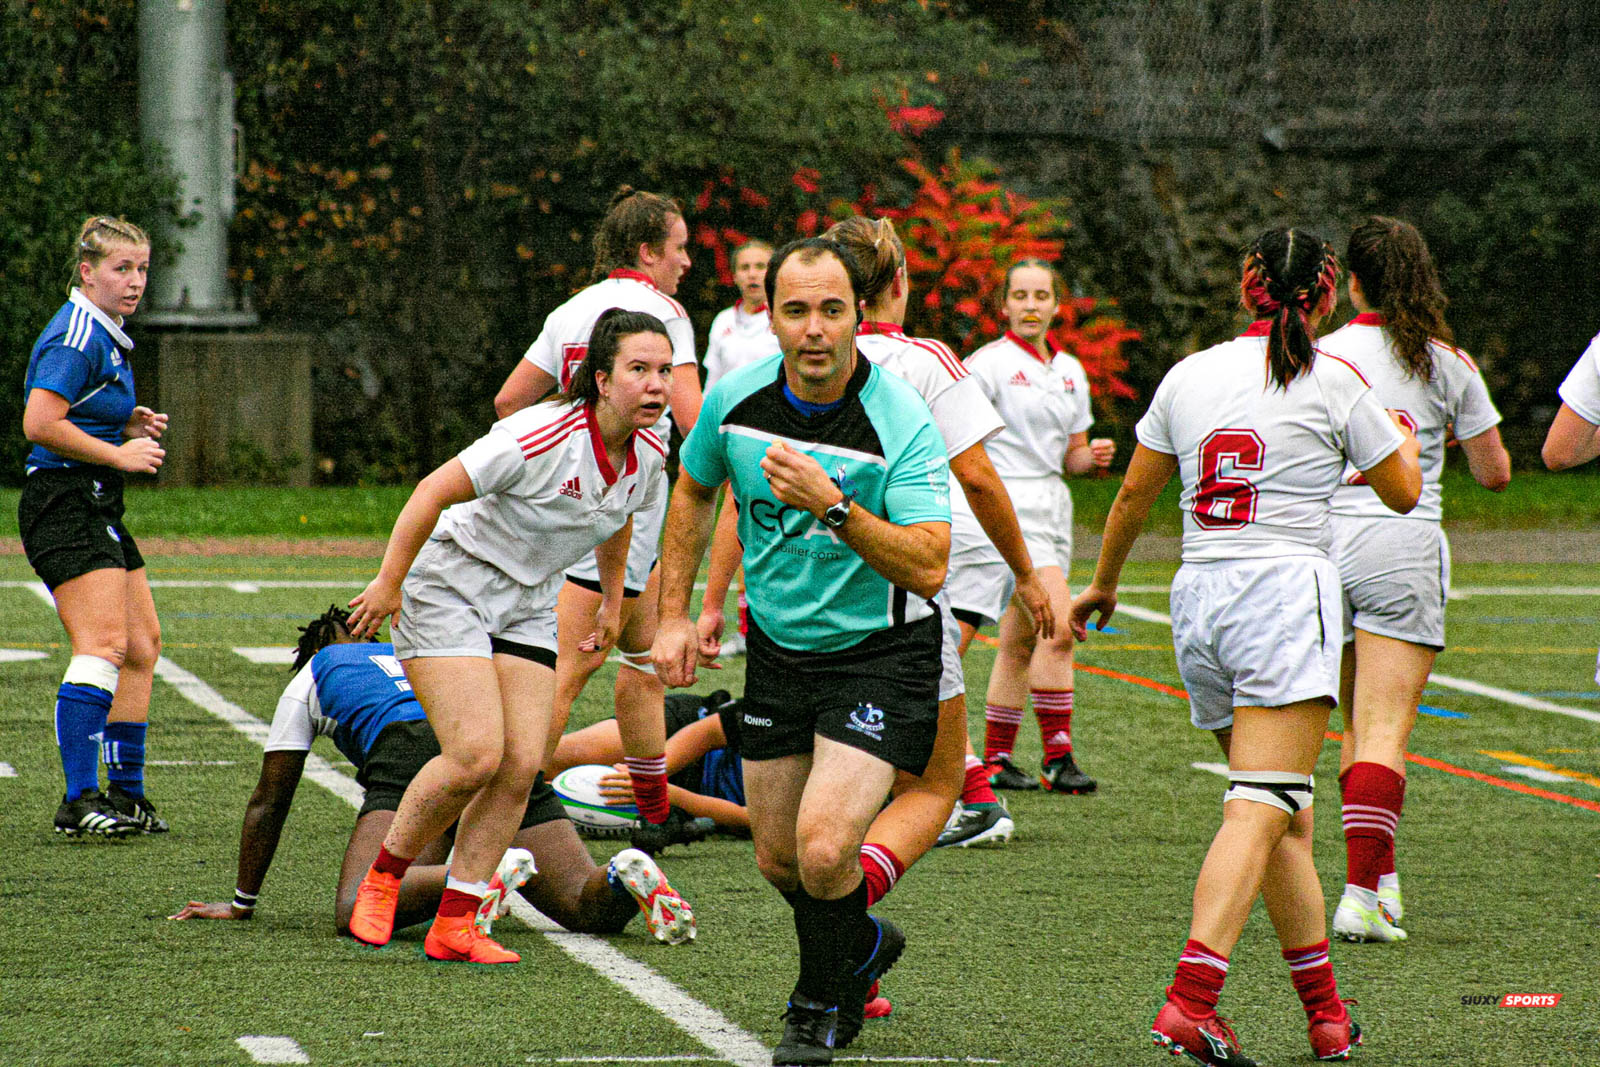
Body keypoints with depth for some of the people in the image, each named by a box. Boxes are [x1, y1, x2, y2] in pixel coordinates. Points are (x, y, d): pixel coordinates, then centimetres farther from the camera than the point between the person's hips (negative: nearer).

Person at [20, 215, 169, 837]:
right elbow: (39, 425, -23)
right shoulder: (77, 337, -15)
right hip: (65, 503, -11)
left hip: (96, 508, 11)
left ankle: (126, 793, 19)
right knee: (104, 643, -20)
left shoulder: (105, 336, 17)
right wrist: (120, 453, -17)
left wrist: (128, 424, 12)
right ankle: (78, 802, -25)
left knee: (142, 644, 13)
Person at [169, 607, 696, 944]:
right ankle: (625, 877, -34)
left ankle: (489, 876, -41)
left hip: (414, 753, -5)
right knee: (587, 908, 1)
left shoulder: (307, 682, 31)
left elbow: (268, 802, 33)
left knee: (356, 912, -19)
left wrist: (241, 903, 42)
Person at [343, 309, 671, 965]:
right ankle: (381, 879, 5)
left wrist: (613, 602, 27)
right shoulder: (545, 436, -28)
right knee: (476, 756, -18)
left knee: (521, 765, -7)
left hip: (528, 609, 7)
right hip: (450, 586, -7)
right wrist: (389, 583, -18)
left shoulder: (648, 454, -5)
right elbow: (434, 491, -22)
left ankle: (454, 926, 1)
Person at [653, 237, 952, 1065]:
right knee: (777, 860, 12)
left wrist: (832, 506, -40)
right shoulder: (736, 399, -8)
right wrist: (674, 614, 12)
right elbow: (694, 492, 14)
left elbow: (927, 567, -29)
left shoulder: (901, 422, -22)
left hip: (879, 655, -5)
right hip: (777, 648, 5)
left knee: (825, 848, -19)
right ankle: (862, 946, 45)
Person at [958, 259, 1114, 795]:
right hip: (1006, 507, -7)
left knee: (1020, 643, 9)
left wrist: (1093, 456, -1)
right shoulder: (989, 363, -6)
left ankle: (997, 758, 16)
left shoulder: (1070, 371, 15)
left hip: (1051, 509, 7)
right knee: (1057, 628, -18)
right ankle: (1058, 757, -15)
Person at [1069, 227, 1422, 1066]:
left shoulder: (1189, 375, 11)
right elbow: (1403, 492, 10)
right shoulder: (1332, 382, -1)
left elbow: (1133, 495, 18)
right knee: (1260, 811, -13)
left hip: (1198, 599, 5)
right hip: (1287, 589, -5)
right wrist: (1401, 438, 32)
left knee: (1285, 815, 14)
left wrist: (1100, 586, 32)